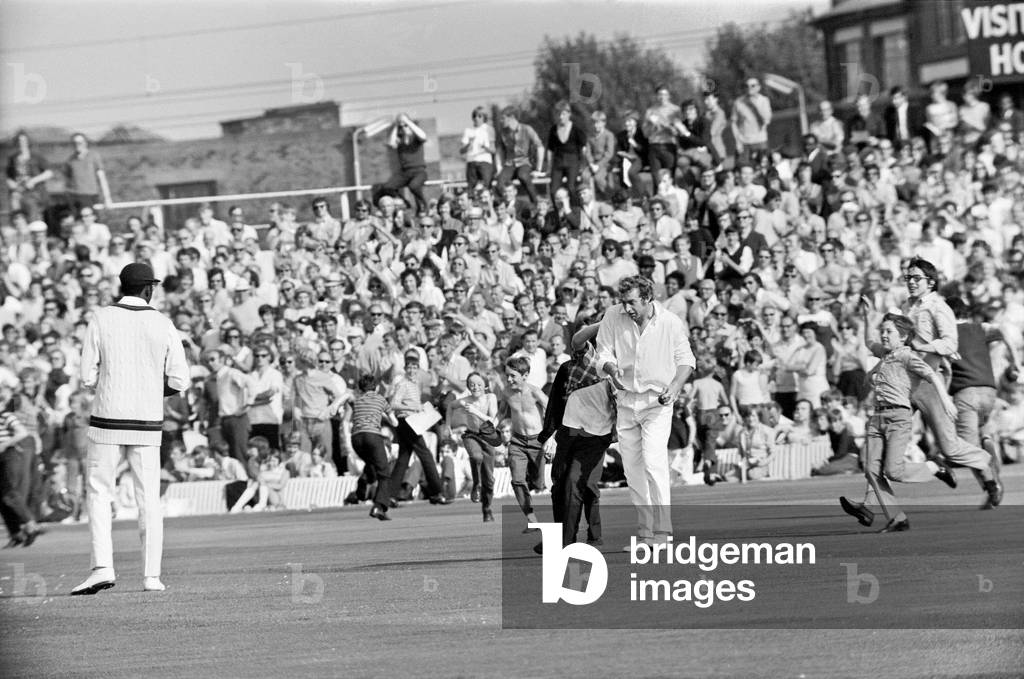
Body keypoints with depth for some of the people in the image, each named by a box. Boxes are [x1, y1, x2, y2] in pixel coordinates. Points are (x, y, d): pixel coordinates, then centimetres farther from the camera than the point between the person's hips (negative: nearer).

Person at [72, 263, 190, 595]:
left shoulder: (101, 319, -4)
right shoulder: (163, 325, 0)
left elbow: (88, 377, -5)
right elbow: (179, 381, -1)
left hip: (107, 420, -2)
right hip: (147, 424, 2)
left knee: (99, 493, 6)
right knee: (149, 498, 9)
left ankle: (102, 567, -9)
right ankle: (151, 576, 7)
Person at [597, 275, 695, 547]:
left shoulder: (670, 323, -9)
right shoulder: (613, 317, -4)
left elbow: (685, 360, 0)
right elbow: (604, 351, 1)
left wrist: (674, 388, -16)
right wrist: (612, 368, -21)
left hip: (657, 402, -4)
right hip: (626, 400, 4)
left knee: (653, 464, -18)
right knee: (632, 471, 6)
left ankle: (662, 531, -18)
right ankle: (646, 531, 15)